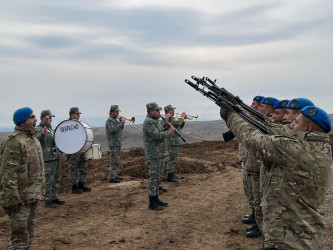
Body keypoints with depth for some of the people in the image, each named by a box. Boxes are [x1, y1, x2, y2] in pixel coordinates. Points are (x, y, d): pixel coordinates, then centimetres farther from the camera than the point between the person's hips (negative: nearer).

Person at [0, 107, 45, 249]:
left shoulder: (33, 139, 13)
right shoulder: (14, 142, -18)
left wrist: (40, 189, 21)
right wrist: (12, 199, -24)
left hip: (33, 196, 9)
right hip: (21, 199, -9)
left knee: (29, 235, 20)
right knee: (20, 235, -3)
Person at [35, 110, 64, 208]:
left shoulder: (50, 128, 17)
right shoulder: (39, 129, -9)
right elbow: (37, 139, -29)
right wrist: (42, 134, -47)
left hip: (56, 157, 9)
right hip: (48, 159, -9)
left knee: (56, 179, 14)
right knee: (49, 180, -6)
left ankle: (54, 197, 24)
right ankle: (47, 200, 1)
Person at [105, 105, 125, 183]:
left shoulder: (115, 119, 18)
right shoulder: (109, 120, -12)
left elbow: (120, 129, 18)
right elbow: (113, 130, -25)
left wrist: (121, 122, 2)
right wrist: (121, 123, -20)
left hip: (117, 143, 10)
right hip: (113, 143, -10)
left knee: (116, 160, 14)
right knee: (114, 160, -10)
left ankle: (114, 175, 21)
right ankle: (111, 178, -7)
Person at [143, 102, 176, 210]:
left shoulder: (154, 121, 17)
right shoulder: (149, 122, -16)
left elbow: (160, 133, 20)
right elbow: (157, 135, -26)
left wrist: (167, 128, 2)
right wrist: (170, 131, -16)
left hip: (160, 154, 10)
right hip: (153, 155, -10)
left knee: (158, 177, 15)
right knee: (154, 178, -6)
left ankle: (156, 199, 23)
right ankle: (152, 203, 1)